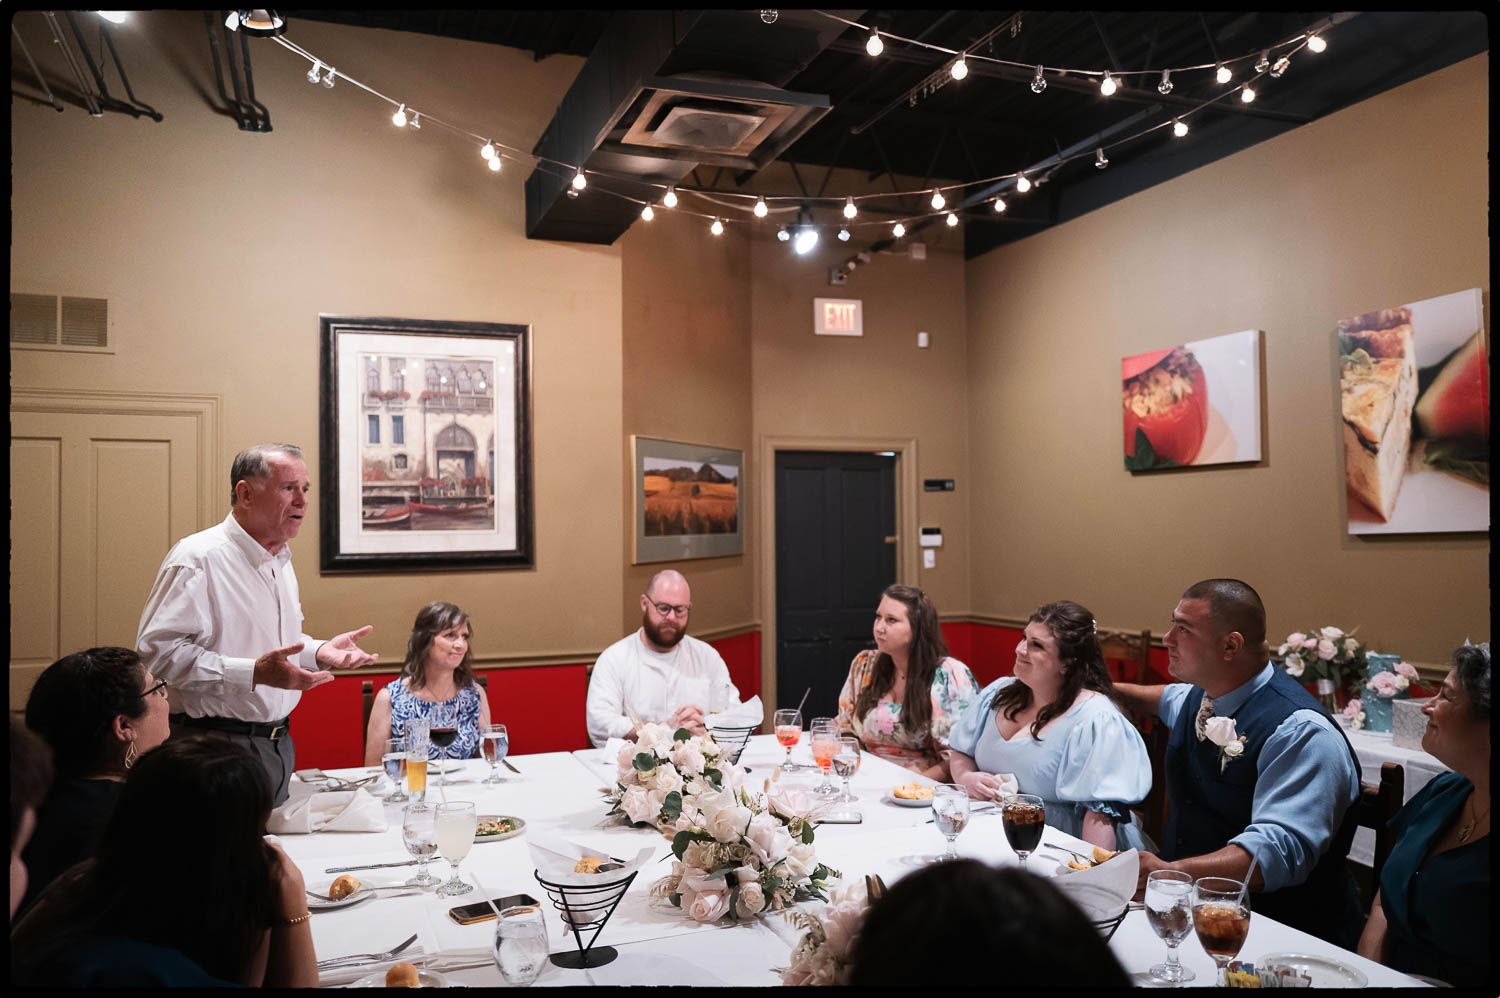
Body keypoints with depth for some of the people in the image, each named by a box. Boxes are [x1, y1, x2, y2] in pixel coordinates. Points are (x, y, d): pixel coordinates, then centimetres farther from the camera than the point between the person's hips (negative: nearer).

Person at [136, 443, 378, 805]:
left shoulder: (280, 561, 14)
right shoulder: (197, 558, -14)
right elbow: (157, 649, -23)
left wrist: (319, 651, 4)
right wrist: (254, 672, -30)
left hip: (278, 745, 8)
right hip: (217, 745, -8)